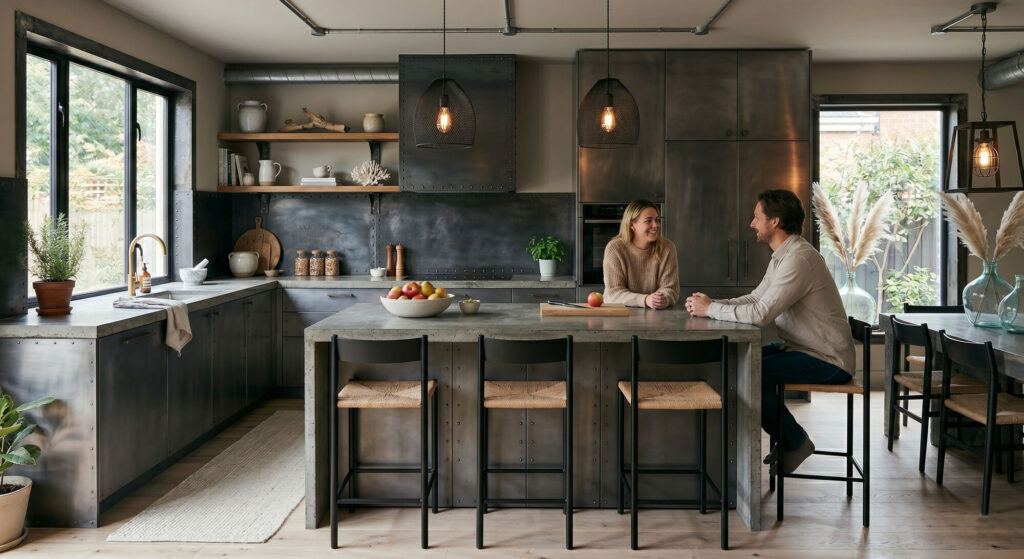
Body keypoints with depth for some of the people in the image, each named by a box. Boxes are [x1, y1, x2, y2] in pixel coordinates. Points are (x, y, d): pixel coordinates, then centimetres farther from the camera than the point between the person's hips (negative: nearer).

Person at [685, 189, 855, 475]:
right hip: (802, 347, 10)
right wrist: (710, 302, -3)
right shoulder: (783, 256, 12)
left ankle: (795, 442, 1)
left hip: (827, 360, -10)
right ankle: (787, 437, 19)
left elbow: (761, 313, -30)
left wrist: (710, 309, -18)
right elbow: (755, 298, 13)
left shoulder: (799, 258, -23)